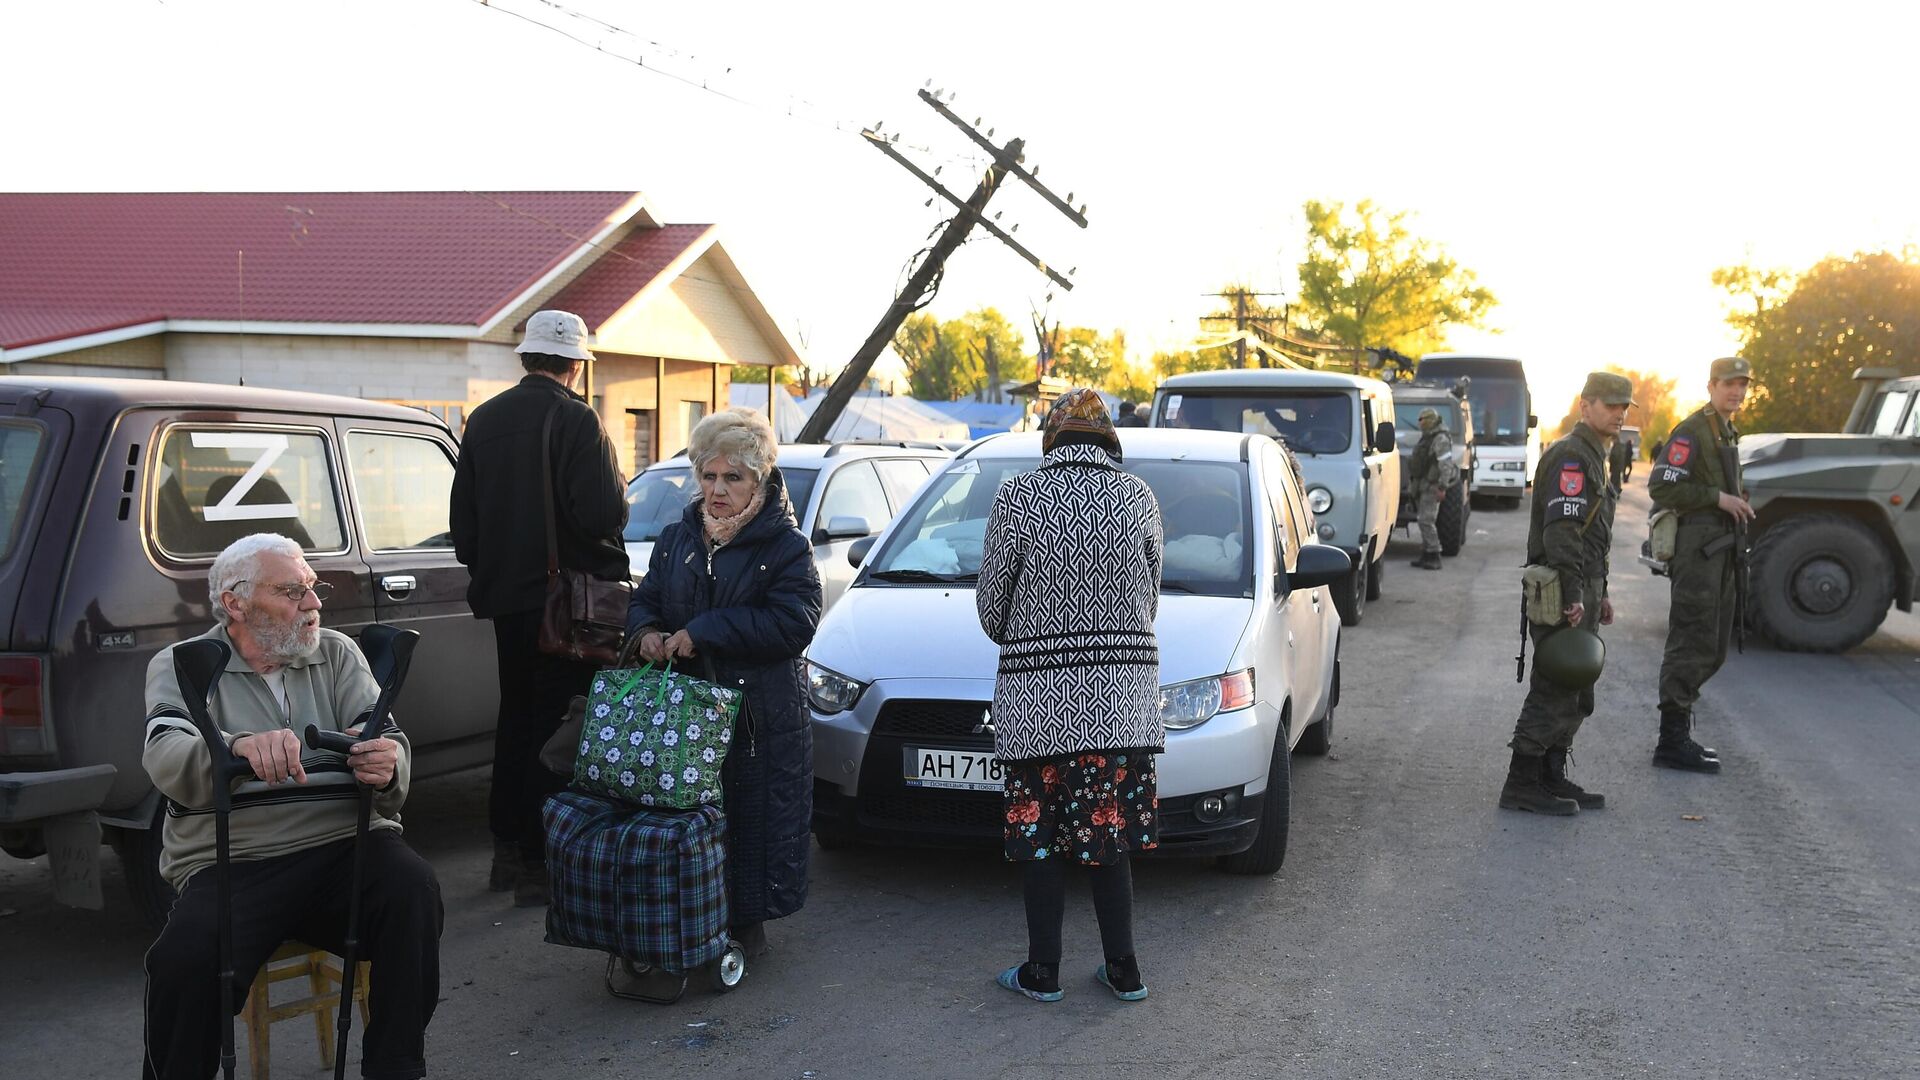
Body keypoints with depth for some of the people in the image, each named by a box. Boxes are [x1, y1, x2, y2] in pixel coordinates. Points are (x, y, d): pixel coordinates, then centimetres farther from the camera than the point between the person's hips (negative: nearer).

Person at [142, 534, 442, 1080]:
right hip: (230, 864, -1)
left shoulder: (338, 653, 14)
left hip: (346, 845, 1)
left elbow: (388, 742, 1)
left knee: (413, 889, -29)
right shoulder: (179, 666, 8)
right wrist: (238, 749, -35)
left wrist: (387, 767, -25)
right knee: (186, 958, -30)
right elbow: (166, 761, -12)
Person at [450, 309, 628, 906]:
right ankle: (540, 863, 3)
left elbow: (463, 517, 14)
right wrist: (619, 496, 0)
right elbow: (605, 514, -22)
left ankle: (506, 851, 25)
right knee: (555, 725, -1)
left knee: (516, 718, 18)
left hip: (504, 594, 7)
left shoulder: (484, 419, 8)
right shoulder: (576, 419, -14)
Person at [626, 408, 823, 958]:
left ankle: (749, 920, 19)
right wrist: (646, 630, -4)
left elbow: (794, 623, -17)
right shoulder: (678, 538, 12)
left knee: (757, 818, 0)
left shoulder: (785, 546, -5)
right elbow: (644, 598, 21)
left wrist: (703, 631, -19)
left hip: (763, 719, -4)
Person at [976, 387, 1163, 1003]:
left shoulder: (1019, 497, -7)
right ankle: (1123, 971, 19)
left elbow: (991, 604, 0)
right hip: (1123, 691, 3)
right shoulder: (1137, 497, 1)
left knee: (1040, 836, 8)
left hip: (1039, 695, -3)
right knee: (1109, 834, 13)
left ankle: (1043, 973, 18)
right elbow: (1148, 597, 9)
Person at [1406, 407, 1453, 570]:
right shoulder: (1425, 438, 18)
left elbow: (1445, 465, -19)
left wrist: (1442, 487, -24)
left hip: (1431, 486, -10)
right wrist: (1412, 481, 22)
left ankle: (1434, 558, -11)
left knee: (1426, 521, -13)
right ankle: (1426, 555, 17)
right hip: (1421, 485, 10)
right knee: (1424, 521, 12)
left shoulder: (1441, 439, -13)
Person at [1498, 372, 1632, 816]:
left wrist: (1599, 593, 24)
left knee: (1574, 694, 14)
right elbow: (1561, 529, -22)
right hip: (1563, 594, -11)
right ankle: (1521, 785, -3)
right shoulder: (1570, 455, -13)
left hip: (1582, 590, 11)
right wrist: (1572, 594, -27)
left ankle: (1552, 778, 21)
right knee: (1553, 692, -8)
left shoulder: (1593, 456, 21)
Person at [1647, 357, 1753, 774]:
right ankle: (1673, 742, -4)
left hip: (1718, 550, 10)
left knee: (1712, 649, 13)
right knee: (1692, 645, -9)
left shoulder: (1727, 434, 21)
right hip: (1696, 548, -10)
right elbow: (1662, 487, -19)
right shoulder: (1692, 431, -10)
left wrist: (1738, 504, 14)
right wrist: (1718, 497, -20)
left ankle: (1678, 732, 22)